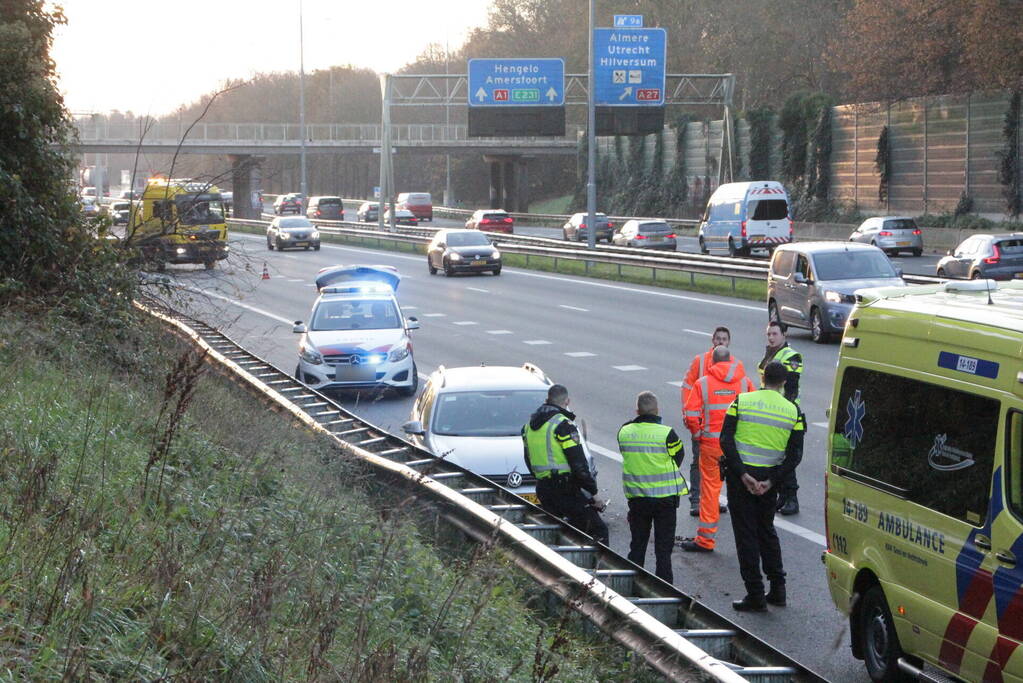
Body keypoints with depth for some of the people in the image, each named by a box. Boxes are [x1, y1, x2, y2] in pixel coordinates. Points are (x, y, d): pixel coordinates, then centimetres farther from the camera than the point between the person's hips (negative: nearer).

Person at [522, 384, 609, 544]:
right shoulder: (563, 425, -13)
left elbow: (529, 461, 20)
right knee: (598, 531, -4)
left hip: (543, 489, 8)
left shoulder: (529, 425, 12)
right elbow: (579, 464, -16)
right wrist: (593, 494, -10)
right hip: (565, 488, -8)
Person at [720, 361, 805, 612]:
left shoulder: (742, 401, -3)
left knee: (746, 534, 3)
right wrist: (771, 481, -6)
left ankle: (756, 595, 2)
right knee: (766, 530, 21)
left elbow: (726, 440, -12)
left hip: (741, 475, -3)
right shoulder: (793, 411, 2)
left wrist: (742, 474, -14)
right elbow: (795, 455, -4)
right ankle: (777, 589, 20)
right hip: (769, 477, 3)